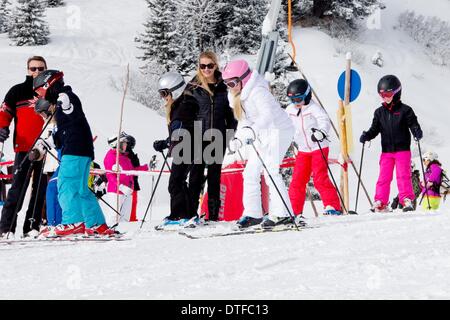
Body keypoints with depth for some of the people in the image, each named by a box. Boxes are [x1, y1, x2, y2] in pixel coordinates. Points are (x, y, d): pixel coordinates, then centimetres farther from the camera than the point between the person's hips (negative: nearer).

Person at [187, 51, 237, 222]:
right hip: (198, 137, -2)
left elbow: (231, 112, 12)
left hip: (218, 137, 2)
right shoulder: (193, 87, 2)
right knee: (197, 174, -4)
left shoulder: (223, 86, 7)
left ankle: (214, 215, 10)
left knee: (215, 176, 6)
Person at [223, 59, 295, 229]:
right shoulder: (238, 96, 7)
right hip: (262, 134, 10)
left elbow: (267, 115, -37)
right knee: (250, 172, 5)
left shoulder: (257, 92, -23)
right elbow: (245, 119, 17)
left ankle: (282, 214, -15)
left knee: (270, 170, -18)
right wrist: (238, 139, 4)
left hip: (278, 130, -10)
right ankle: (253, 213, 10)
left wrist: (252, 131, -49)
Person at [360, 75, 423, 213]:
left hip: (402, 149, -3)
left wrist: (417, 133, -25)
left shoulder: (405, 110, -2)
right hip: (386, 151, 3)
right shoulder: (379, 112, 10)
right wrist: (366, 136, -7)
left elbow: (414, 125, -4)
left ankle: (407, 200, -4)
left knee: (403, 175, -7)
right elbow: (375, 129, 10)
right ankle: (380, 203, 2)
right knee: (384, 177, 0)